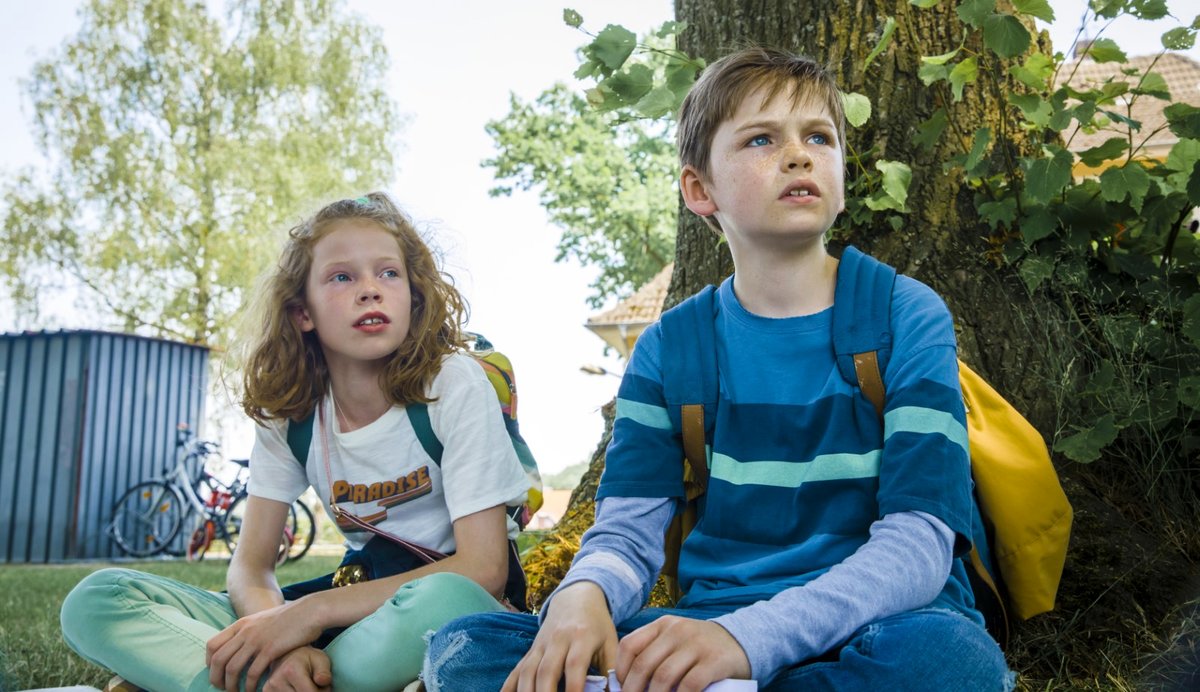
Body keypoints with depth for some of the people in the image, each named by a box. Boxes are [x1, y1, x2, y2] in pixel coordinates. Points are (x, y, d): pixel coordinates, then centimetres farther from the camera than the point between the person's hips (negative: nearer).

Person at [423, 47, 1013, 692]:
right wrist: (583, 593, -26)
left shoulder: (907, 318, -3)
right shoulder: (669, 351, 4)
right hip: (711, 614, 2)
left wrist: (747, 637, -29)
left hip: (867, 630, -1)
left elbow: (917, 541, -13)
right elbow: (627, 531, 0)